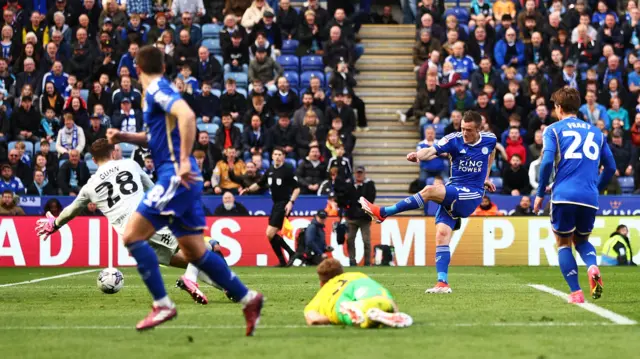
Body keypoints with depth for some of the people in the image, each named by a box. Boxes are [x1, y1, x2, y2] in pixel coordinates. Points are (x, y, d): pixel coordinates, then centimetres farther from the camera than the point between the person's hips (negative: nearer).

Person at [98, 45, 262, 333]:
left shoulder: (158, 90, -9)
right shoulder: (158, 92, 20)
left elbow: (187, 115, -27)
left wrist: (184, 161, -28)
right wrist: (124, 137, 21)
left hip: (176, 176, -9)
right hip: (182, 180, 9)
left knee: (132, 235, -9)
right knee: (195, 253, 11)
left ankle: (162, 305, -9)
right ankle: (248, 298, 13)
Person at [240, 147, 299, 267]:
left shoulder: (288, 170, -9)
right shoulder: (270, 170, 9)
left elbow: (297, 188, -10)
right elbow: (259, 185, 20)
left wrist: (291, 202, -21)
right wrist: (248, 189, 2)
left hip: (284, 204, -8)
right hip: (276, 204, 8)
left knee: (270, 234, -13)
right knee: (271, 234, 8)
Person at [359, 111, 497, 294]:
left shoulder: (490, 140, 1)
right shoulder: (454, 139, -3)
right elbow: (431, 151, -21)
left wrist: (486, 178, 24)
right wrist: (418, 155, -43)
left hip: (472, 195, -3)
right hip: (452, 196, 3)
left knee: (430, 191, -27)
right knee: (441, 234, -15)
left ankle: (382, 213, -22)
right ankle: (443, 283, -15)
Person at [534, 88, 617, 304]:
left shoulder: (554, 130, 5)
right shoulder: (595, 132, 18)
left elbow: (547, 162, -8)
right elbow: (610, 167, 17)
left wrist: (540, 193, 0)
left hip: (564, 195, -3)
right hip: (589, 197, 3)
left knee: (564, 243, 12)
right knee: (581, 240, 22)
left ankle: (576, 293, -1)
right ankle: (592, 267, -11)